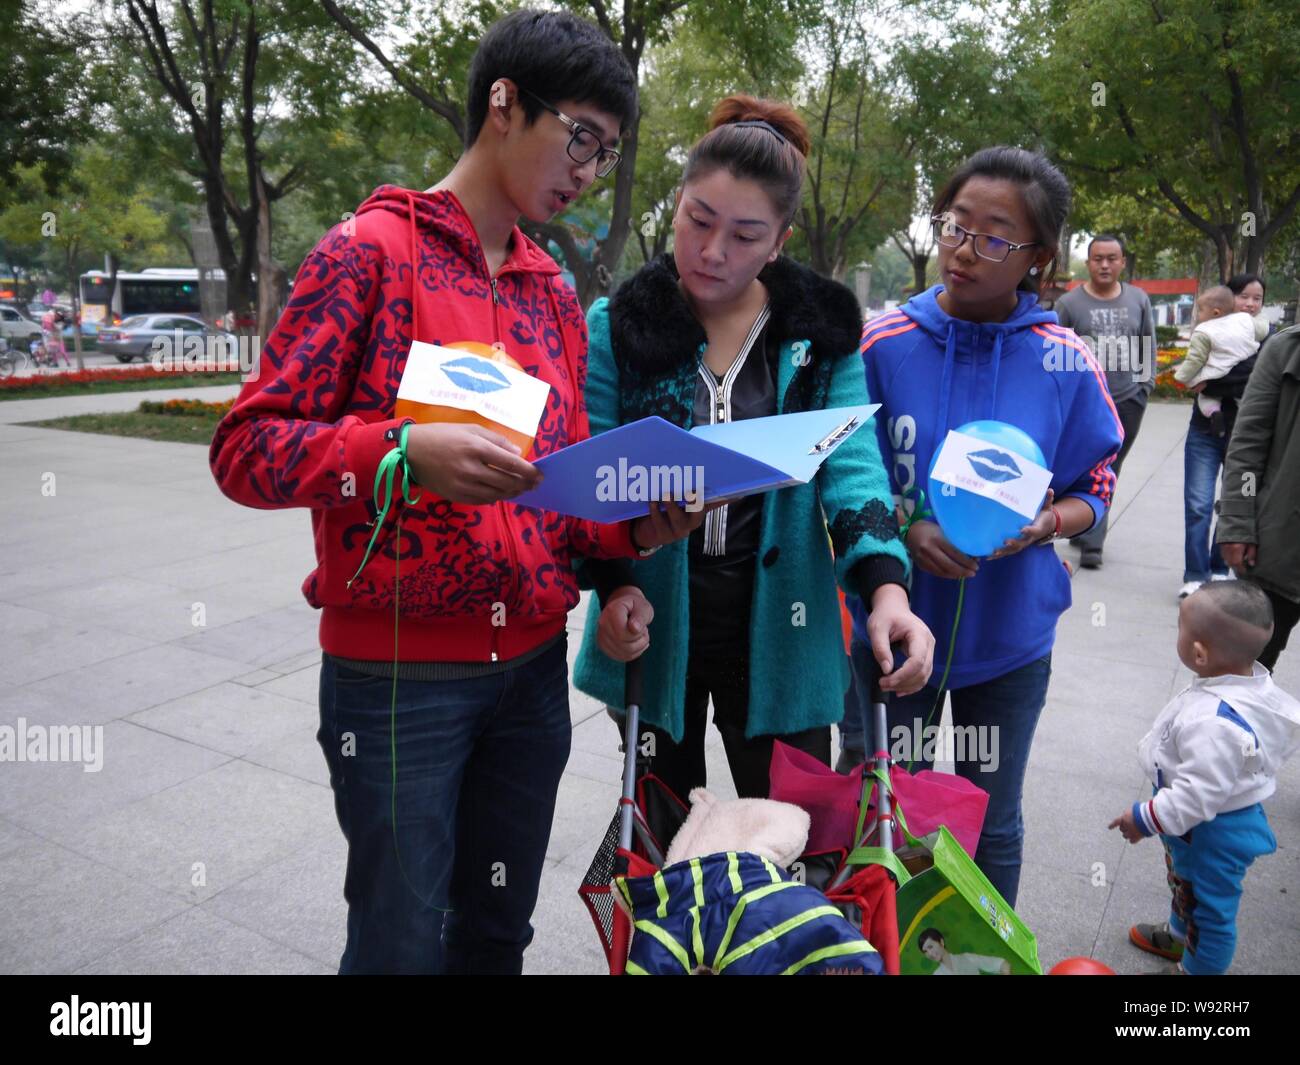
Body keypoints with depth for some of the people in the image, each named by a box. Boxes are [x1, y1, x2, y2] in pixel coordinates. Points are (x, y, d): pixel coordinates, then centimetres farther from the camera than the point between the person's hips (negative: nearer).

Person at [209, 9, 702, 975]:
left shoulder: (556, 294, 12)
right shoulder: (371, 251, -6)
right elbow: (247, 449, -11)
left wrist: (638, 527, -5)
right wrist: (405, 454, -28)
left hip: (533, 668, 6)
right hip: (400, 672, -5)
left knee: (499, 931, 18)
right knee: (403, 941, 7)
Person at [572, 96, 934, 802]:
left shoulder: (822, 330, 0)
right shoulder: (618, 326, -3)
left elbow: (851, 463, -8)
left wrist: (886, 587, -24)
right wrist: (615, 584, -23)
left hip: (778, 631, 1)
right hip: (653, 629, 0)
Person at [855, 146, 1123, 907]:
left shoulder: (1066, 364, -7)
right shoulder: (883, 344, -9)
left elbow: (1093, 491, 3)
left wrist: (1047, 522, -18)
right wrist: (907, 532, -20)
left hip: (1010, 635, 1)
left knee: (992, 819, 18)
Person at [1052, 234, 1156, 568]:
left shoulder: (1139, 300, 8)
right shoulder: (1069, 303, -2)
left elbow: (1149, 348, 15)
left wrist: (1145, 385, 6)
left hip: (1128, 402, 3)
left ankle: (1086, 533, 22)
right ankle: (1091, 541, -4)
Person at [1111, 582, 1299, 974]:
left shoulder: (1213, 723, -41)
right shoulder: (1253, 681, -12)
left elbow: (1199, 794, -35)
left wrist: (1145, 819, -21)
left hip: (1212, 834, -10)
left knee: (1209, 906, 16)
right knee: (1185, 884, 33)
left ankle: (1196, 967, 39)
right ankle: (1179, 936, 58)